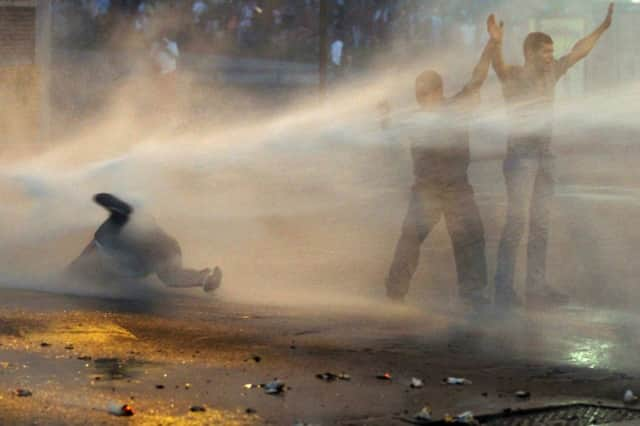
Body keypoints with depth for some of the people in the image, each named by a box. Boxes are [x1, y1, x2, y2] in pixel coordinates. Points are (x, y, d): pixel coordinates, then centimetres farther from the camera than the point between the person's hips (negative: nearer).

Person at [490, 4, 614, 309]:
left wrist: (603, 27, 20)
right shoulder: (513, 76, -9)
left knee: (541, 224, 9)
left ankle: (537, 287, 14)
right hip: (521, 153, -7)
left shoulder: (551, 73, 11)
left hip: (545, 153, 7)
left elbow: (578, 52, 20)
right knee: (516, 221, -10)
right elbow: (499, 67, -30)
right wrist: (496, 44, -50)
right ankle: (503, 288, -7)